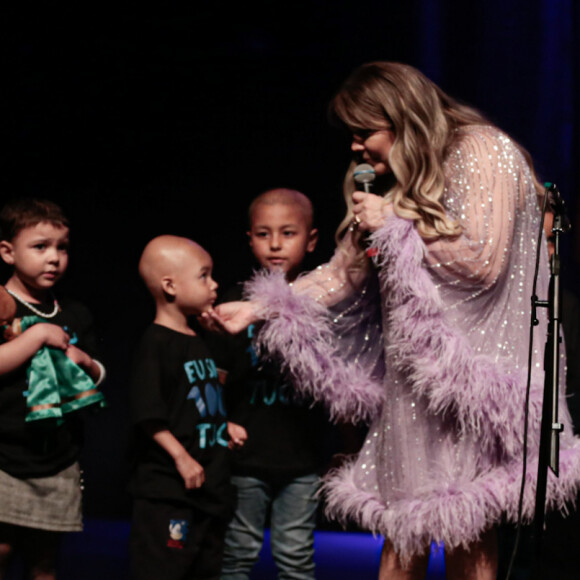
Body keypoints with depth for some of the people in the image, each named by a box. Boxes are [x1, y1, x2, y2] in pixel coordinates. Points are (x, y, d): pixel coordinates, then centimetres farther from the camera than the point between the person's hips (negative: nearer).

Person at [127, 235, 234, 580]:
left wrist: (227, 426, 15)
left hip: (209, 485, 9)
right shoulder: (157, 344, -13)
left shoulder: (199, 342, 15)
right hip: (167, 490, -9)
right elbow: (147, 413, -20)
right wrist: (181, 457, -22)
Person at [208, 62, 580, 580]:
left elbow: (481, 260, -17)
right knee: (402, 525, 4)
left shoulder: (481, 153, -6)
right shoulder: (394, 183, 19)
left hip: (472, 365, -8)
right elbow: (343, 273, 20)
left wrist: (396, 226, -9)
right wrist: (258, 308, 11)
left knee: (464, 529, -10)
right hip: (412, 373, 8)